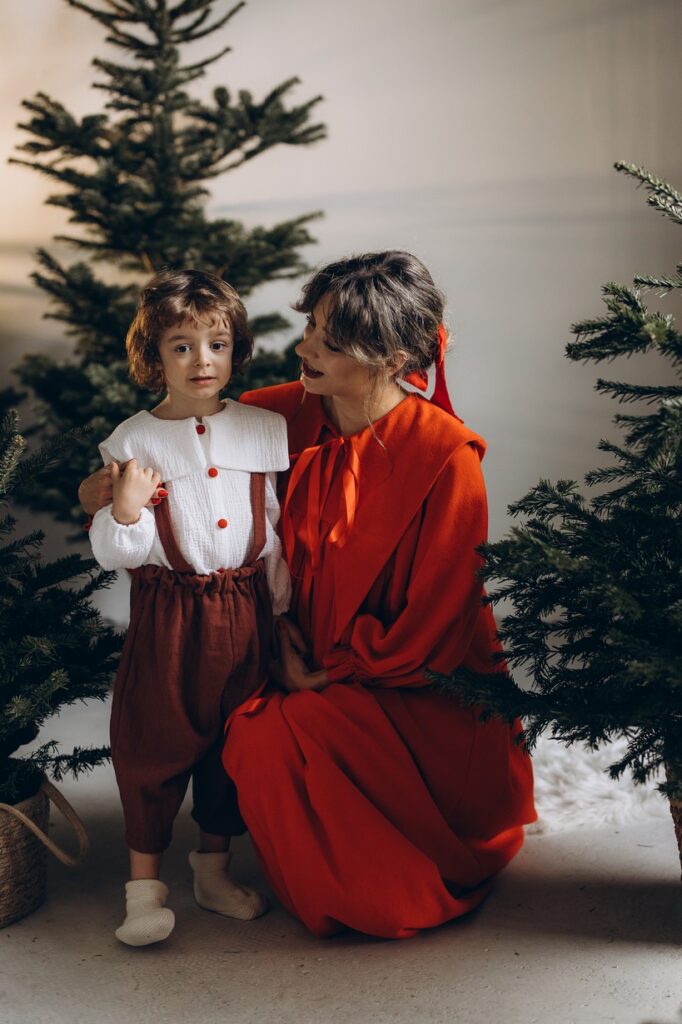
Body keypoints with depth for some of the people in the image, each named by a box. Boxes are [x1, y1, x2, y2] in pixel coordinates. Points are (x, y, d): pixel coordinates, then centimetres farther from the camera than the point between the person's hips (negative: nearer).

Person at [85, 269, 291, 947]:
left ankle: (213, 870, 30)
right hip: (167, 614, -2)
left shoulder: (264, 431, 2)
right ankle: (144, 884, 16)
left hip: (243, 611, 3)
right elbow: (111, 554, -6)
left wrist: (285, 608, 10)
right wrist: (123, 509, -25)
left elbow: (280, 529, 9)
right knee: (154, 744, 1)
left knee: (233, 741, 12)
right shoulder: (133, 441, -5)